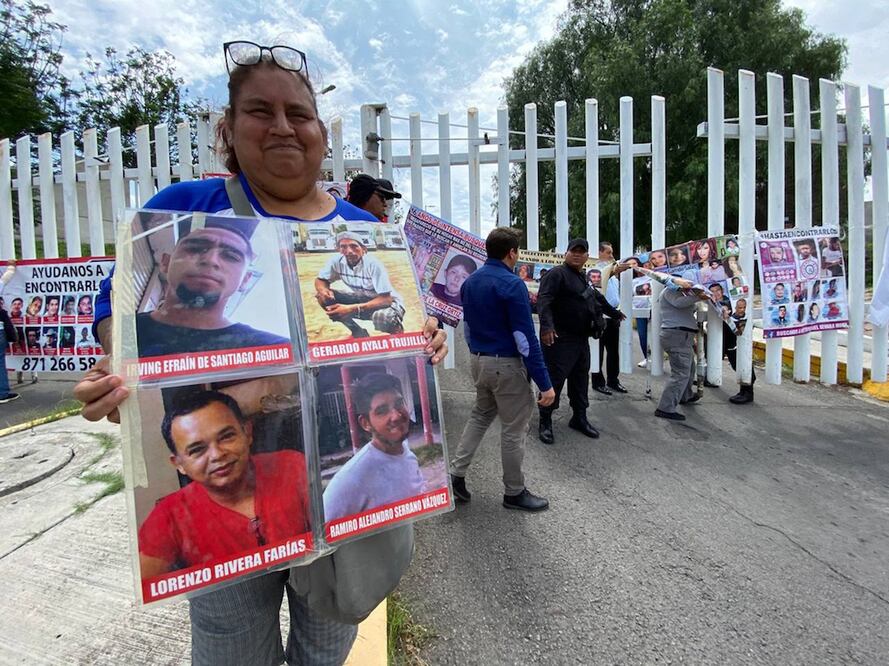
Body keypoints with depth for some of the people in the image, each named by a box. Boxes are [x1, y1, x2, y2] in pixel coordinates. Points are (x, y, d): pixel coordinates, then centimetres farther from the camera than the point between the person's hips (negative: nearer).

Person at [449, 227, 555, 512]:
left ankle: (456, 473, 21)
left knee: (480, 415, 24)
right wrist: (545, 383, -18)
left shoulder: (470, 281, 6)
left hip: (478, 361, 8)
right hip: (506, 365, -8)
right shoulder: (512, 284, -19)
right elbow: (525, 337, -22)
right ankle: (514, 493, 23)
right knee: (513, 430, 7)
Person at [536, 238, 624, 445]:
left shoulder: (583, 279, 19)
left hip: (581, 339, 9)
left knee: (580, 380, 15)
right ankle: (545, 422, 6)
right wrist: (546, 326, -35)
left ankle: (579, 418, 28)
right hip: (560, 339, -9)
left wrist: (615, 313, 47)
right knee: (554, 379, -5)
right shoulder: (557, 274, -9)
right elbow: (544, 300, -22)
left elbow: (598, 299, 36)